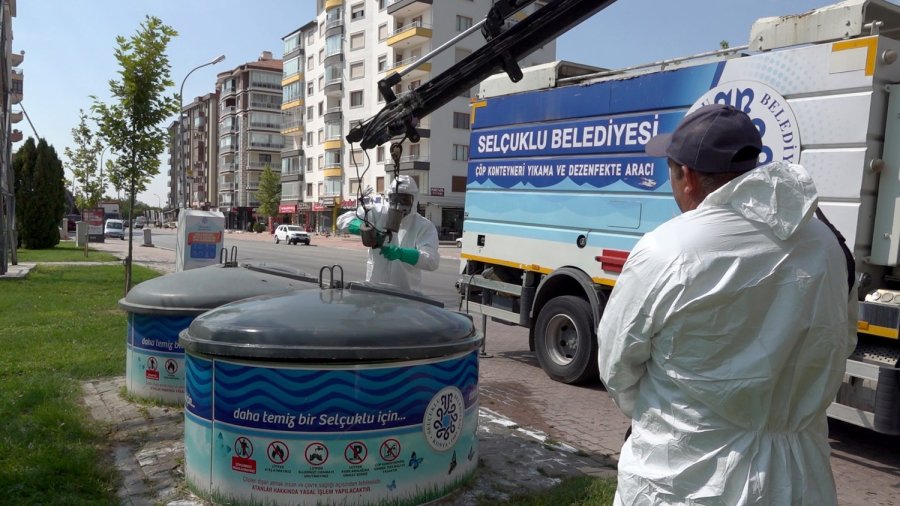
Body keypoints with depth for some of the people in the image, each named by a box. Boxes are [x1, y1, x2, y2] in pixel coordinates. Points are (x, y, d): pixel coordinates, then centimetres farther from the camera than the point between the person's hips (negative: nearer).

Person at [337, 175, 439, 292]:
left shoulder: (425, 226, -7)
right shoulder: (379, 213, -1)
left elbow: (432, 261, -20)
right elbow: (343, 219, -4)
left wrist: (401, 253, -36)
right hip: (374, 289, 2)